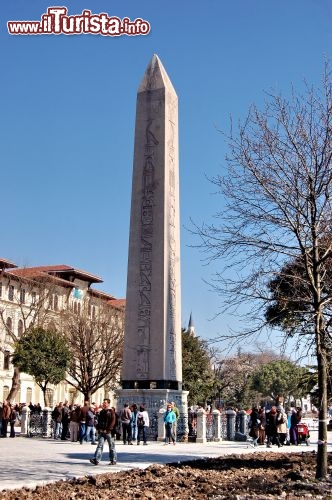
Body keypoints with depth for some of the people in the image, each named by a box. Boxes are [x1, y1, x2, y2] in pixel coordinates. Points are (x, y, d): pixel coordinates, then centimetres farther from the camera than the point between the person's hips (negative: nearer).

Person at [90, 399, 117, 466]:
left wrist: (107, 429, -17)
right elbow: (99, 421, 21)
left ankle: (113, 460, 13)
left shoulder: (111, 411, -4)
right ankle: (96, 460, -12)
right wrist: (98, 428, 6)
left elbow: (112, 422, -11)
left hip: (109, 432, -5)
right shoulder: (101, 412, 15)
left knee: (111, 446, 4)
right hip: (101, 432, 5)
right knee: (100, 445, -5)